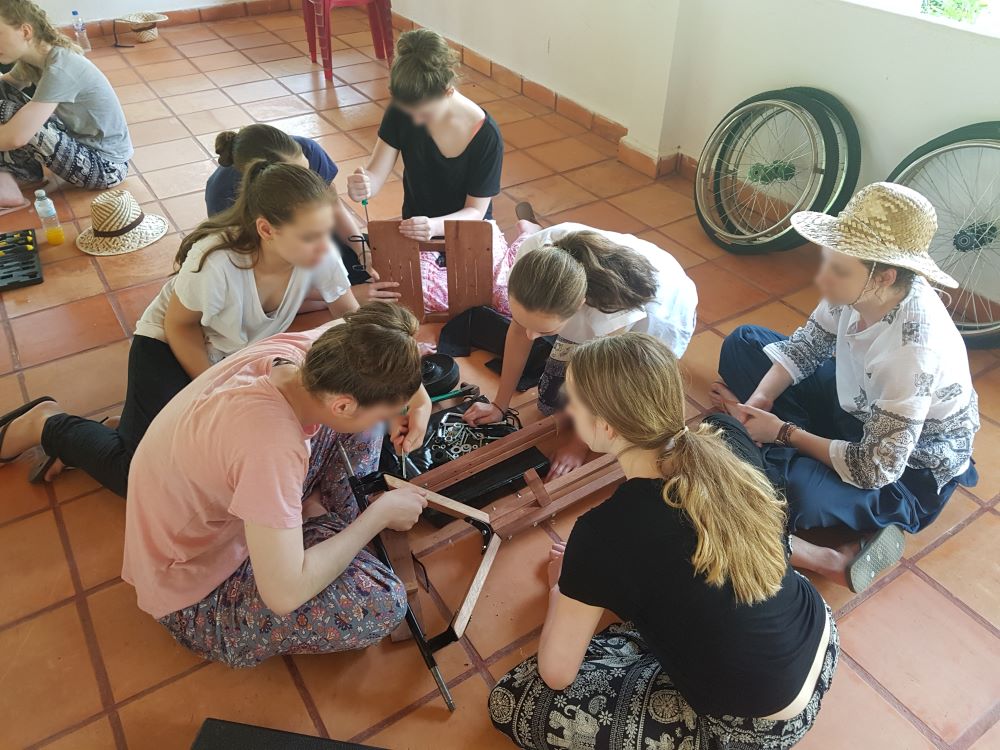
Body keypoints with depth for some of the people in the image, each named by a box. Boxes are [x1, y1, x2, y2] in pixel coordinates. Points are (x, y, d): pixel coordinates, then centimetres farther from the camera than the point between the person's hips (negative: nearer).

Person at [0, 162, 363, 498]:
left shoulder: (317, 252, -23)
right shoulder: (217, 262, -35)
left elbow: (348, 313, -9)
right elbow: (179, 325, -17)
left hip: (234, 356, 6)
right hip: (170, 347, -5)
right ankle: (48, 426, 13)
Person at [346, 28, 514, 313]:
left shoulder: (486, 135, -20)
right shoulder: (401, 112, -13)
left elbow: (475, 212, -16)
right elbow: (375, 176, -11)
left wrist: (435, 226, -37)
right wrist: (361, 186, -37)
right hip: (417, 230, 3)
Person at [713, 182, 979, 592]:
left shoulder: (912, 352, -38)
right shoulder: (862, 290, -20)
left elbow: (875, 469, -33)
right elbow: (805, 346, -3)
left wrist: (784, 432, -24)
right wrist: (757, 403, -19)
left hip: (907, 470, -8)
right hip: (856, 403, 8)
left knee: (799, 492, -40)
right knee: (743, 343, 2)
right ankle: (779, 457, -9)